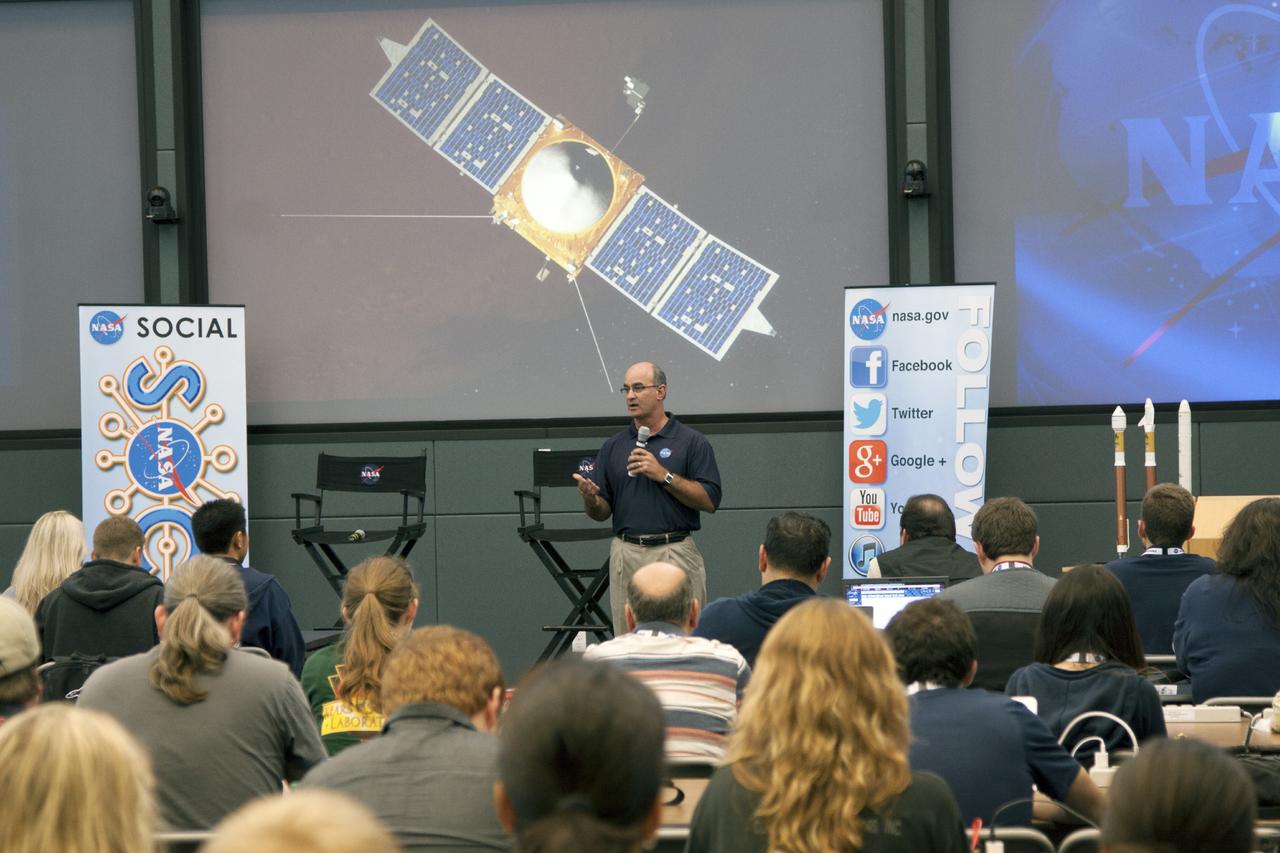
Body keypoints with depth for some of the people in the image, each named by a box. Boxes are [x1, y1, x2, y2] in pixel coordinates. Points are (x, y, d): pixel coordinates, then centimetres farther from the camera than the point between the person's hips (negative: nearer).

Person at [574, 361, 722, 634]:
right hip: (626, 556, 4)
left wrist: (664, 475, -13)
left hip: (676, 553, -3)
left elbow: (710, 501, -6)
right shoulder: (613, 447, 14)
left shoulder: (692, 442, 2)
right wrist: (590, 498, -10)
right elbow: (601, 513, 13)